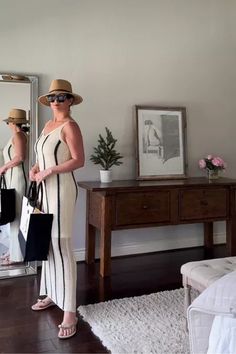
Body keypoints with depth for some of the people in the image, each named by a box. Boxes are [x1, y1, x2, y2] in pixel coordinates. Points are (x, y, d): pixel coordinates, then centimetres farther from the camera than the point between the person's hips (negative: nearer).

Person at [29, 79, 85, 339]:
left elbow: (79, 160, -16)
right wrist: (35, 169, 3)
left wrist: (50, 171, -19)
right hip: (45, 189, 9)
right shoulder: (48, 125, 16)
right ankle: (52, 294, 28)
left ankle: (69, 311, -4)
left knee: (61, 245, -9)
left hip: (61, 188, -9)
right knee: (47, 242, 13)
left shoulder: (69, 126, -10)